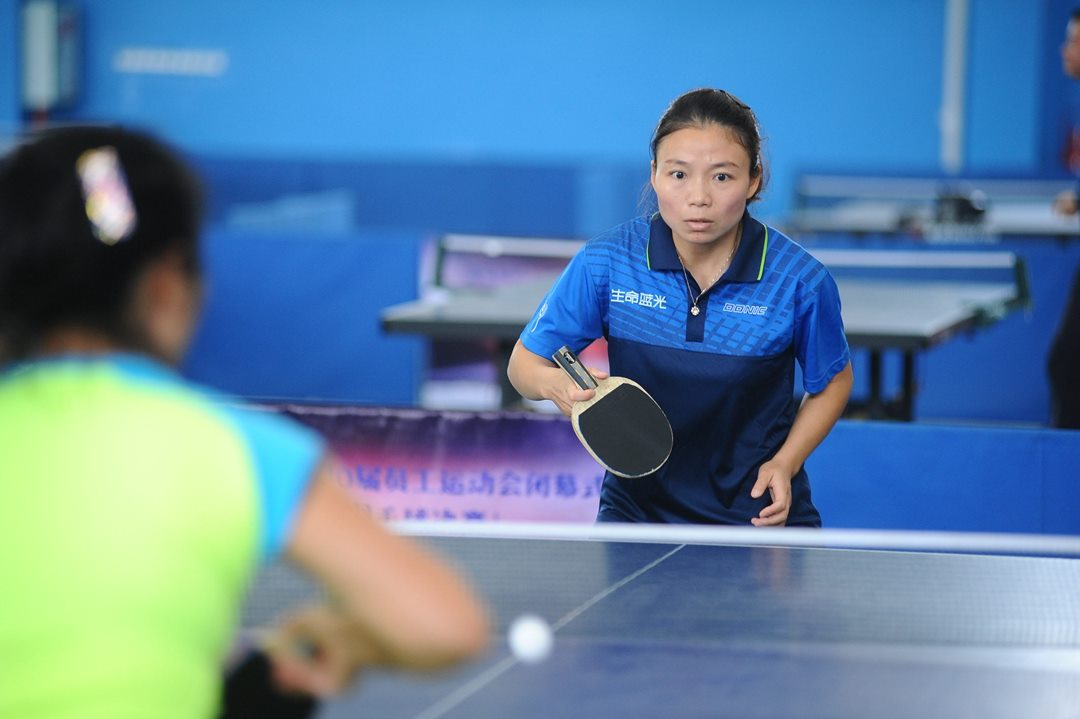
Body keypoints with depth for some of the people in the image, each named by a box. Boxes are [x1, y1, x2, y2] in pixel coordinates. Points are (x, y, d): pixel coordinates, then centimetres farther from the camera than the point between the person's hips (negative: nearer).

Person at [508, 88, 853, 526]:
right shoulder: (605, 263, -12)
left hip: (761, 513, 0)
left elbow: (832, 382, 5)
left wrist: (785, 464, -9)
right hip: (637, 508, 1)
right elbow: (525, 363, -3)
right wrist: (555, 384, -26)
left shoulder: (801, 281, -14)